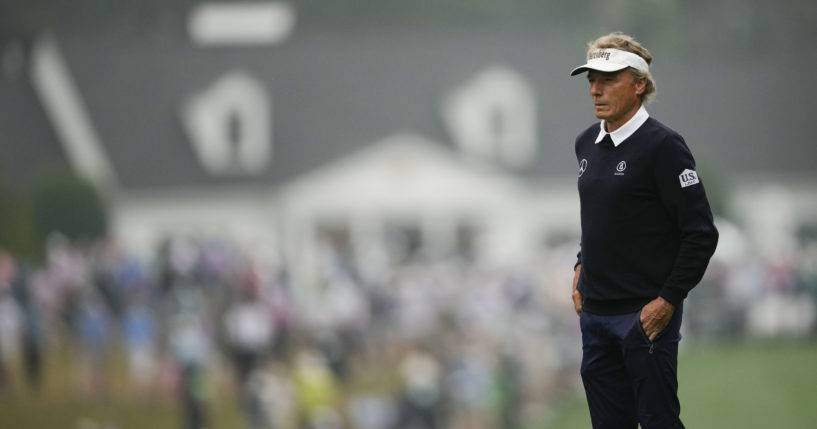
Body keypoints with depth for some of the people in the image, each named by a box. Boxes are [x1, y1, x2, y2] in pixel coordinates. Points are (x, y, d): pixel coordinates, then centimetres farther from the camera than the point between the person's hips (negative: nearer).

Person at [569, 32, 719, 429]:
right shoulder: (587, 144, 11)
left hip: (645, 315, -8)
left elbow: (701, 234, -15)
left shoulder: (662, 146, -13)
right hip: (595, 313, 8)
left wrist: (668, 300, -16)